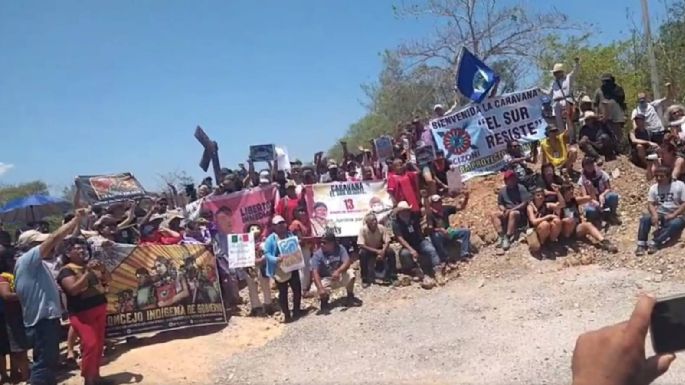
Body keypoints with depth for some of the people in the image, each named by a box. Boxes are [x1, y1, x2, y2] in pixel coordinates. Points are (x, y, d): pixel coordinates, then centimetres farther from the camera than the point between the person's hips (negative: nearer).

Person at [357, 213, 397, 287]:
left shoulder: (381, 228, -19)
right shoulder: (363, 229, -25)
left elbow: (387, 242, -17)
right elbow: (361, 245, -29)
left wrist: (382, 252, -38)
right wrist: (376, 251, -35)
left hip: (380, 249, 2)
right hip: (368, 250, -2)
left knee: (391, 252, -25)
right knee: (362, 253, -34)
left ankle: (391, 276, -9)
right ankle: (365, 279, -22)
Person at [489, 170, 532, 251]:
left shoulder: (521, 188, -3)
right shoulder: (502, 191, 10)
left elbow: (525, 203, -11)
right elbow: (500, 204, 14)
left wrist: (512, 209, -19)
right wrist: (504, 209, -10)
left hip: (520, 213, -5)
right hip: (507, 212, 5)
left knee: (513, 214, -39)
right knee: (493, 215, -18)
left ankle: (507, 238, -42)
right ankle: (501, 236, -31)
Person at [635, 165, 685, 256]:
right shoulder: (654, 187, 5)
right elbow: (650, 204, -2)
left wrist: (673, 215, -22)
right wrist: (654, 214, -23)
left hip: (676, 216, -3)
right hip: (660, 215, 3)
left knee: (675, 224, -38)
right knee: (645, 218, -27)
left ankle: (654, 243, -40)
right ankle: (641, 244, -30)